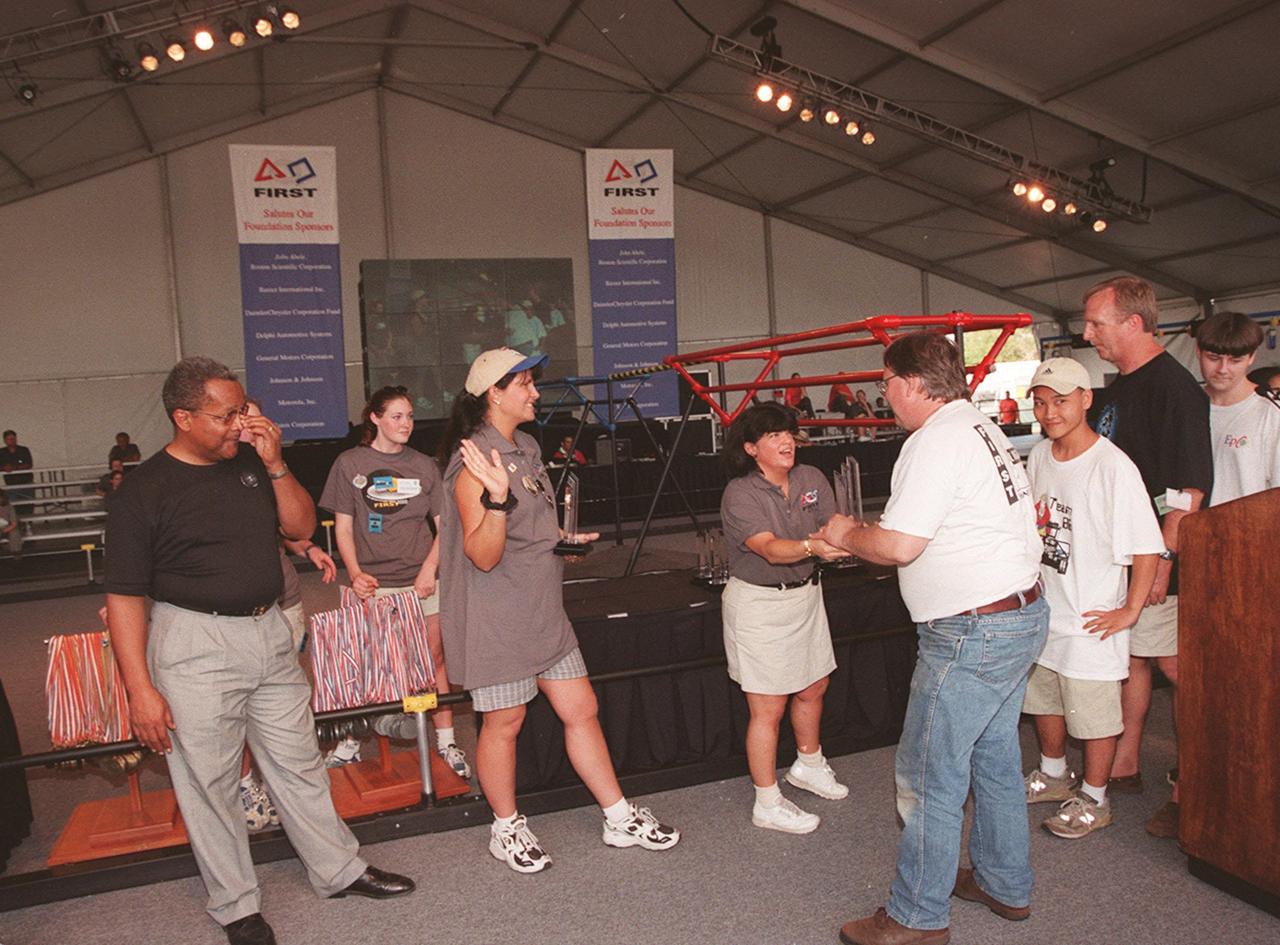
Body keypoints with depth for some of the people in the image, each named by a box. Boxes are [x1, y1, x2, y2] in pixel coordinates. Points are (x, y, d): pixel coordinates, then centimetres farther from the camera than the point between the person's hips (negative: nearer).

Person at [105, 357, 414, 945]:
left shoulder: (251, 463, 4)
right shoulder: (144, 491, -10)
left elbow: (301, 528, 8)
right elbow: (124, 596, -11)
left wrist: (275, 464, -6)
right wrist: (139, 689, -14)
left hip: (268, 632, 5)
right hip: (196, 645, -5)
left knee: (299, 761, 15)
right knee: (209, 780, 7)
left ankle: (339, 869, 30)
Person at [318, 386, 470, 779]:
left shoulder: (425, 466, 8)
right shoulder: (349, 464, 4)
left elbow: (445, 525, 7)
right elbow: (343, 528, 4)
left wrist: (430, 568, -7)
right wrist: (355, 573, -10)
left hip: (421, 581, 1)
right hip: (372, 583, -1)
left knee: (434, 659, 5)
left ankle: (446, 740, 15)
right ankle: (350, 741, 19)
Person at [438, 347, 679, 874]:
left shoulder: (526, 446, 11)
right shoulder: (475, 461, -18)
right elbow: (483, 556, -24)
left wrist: (563, 538, 14)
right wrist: (496, 496, -37)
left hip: (542, 610, 9)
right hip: (497, 618, -8)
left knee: (581, 711, 12)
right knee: (504, 723, 7)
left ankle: (620, 819, 24)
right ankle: (506, 830, 29)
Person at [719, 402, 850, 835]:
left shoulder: (811, 479, -1)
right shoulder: (740, 495, -19)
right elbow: (770, 549, -31)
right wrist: (812, 547, -49)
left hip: (806, 593, 7)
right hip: (758, 605, -7)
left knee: (813, 687, 22)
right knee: (768, 708, 0)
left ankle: (808, 766, 47)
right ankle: (767, 804, 16)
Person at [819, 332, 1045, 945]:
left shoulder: (937, 440, -18)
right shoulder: (980, 428, 14)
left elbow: (898, 545, -24)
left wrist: (846, 536, -5)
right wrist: (862, 538, 13)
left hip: (972, 633, -10)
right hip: (1020, 615, 10)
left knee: (929, 777, 1)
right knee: (995, 757, 22)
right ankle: (1005, 886, 37)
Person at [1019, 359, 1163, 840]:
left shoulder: (1113, 466, -20)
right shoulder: (1038, 456, 2)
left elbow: (1147, 547, -18)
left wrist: (1130, 611, -15)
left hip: (1092, 620, -7)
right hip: (1043, 611, 7)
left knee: (1094, 714, 8)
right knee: (1043, 701, 22)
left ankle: (1093, 800, 28)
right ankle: (1053, 775, 44)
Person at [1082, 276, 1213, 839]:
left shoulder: (1173, 386, -15)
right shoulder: (1116, 389, 14)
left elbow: (1190, 485, -20)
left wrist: (1165, 554, -22)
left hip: (1156, 562, -9)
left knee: (1176, 667, 0)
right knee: (1127, 657, 16)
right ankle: (1123, 767, 28)